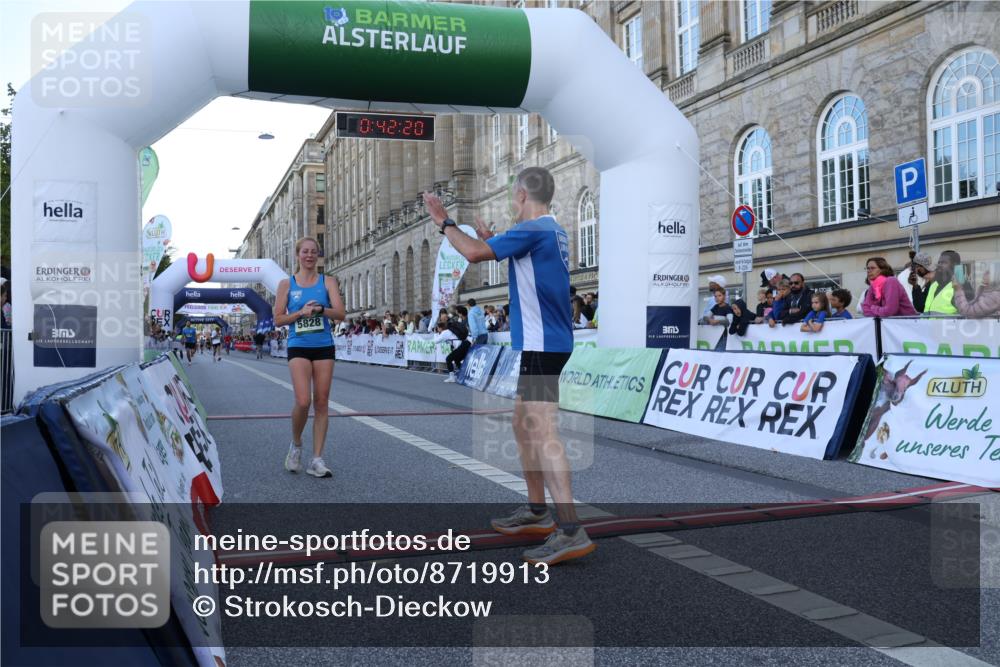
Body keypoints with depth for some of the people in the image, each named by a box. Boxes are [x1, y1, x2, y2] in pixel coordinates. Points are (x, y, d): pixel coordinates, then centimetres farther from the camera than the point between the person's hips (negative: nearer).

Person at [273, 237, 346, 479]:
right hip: (299, 347, -1)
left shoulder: (328, 281, 6)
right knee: (303, 401, -15)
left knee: (322, 402, 1)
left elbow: (340, 313, -4)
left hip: (324, 347, 2)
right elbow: (278, 319, 2)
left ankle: (317, 460, 7)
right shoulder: (287, 284, 5)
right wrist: (301, 312, -13)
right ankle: (296, 444, 13)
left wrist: (320, 309, -21)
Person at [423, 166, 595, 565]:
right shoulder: (554, 232, 16)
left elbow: (474, 253, -19)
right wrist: (489, 236, 35)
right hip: (546, 342, 10)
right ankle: (537, 513, 26)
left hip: (541, 345, -10)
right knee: (523, 425, 18)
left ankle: (571, 532, -16)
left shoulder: (533, 229, -13)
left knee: (542, 433, -13)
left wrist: (444, 222, -4)